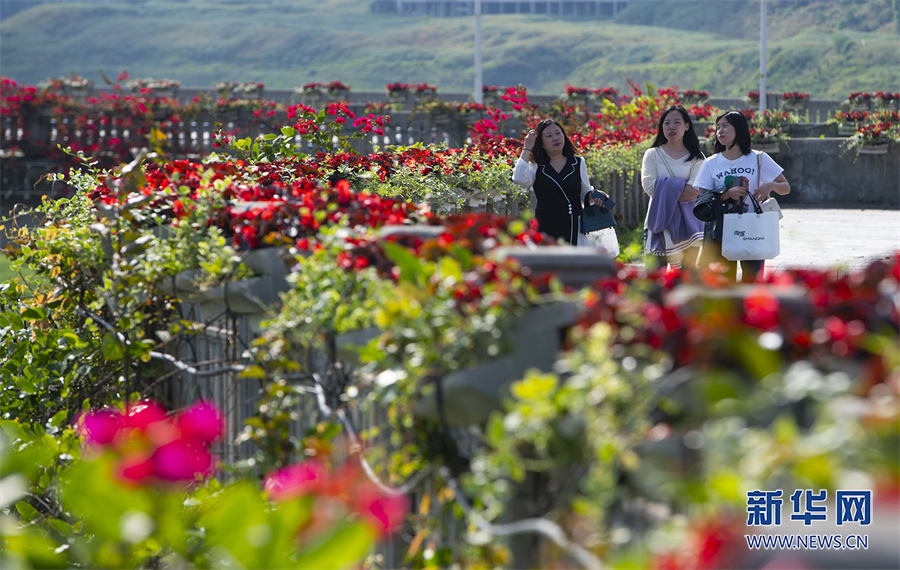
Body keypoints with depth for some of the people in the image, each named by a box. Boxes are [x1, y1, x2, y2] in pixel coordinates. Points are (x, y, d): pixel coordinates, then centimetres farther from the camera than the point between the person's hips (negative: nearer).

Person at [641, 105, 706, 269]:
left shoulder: (696, 158, 7)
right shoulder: (652, 155, 9)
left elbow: (694, 191, -7)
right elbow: (648, 185, -6)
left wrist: (664, 188, -13)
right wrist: (680, 189, -9)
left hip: (688, 222, 0)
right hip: (660, 221, 0)